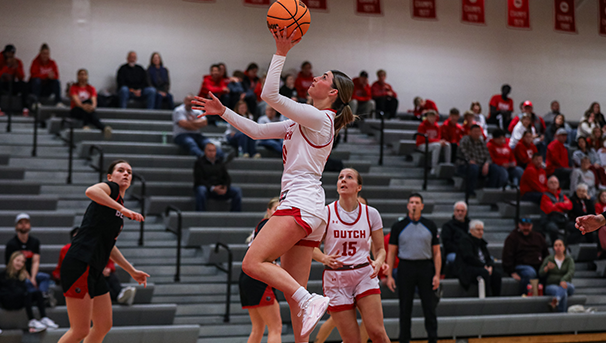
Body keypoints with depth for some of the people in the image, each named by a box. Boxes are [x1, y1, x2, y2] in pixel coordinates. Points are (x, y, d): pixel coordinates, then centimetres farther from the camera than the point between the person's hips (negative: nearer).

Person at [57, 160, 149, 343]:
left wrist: (132, 271, 31)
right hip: (79, 265, -10)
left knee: (103, 326, 11)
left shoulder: (118, 213, 23)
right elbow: (91, 191, -27)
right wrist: (122, 208, -29)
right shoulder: (111, 188, -2)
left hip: (94, 272, 10)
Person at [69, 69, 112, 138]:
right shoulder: (74, 87, 2)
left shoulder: (91, 88, 8)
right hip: (76, 111, -2)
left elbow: (94, 100, -11)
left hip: (88, 110, 2)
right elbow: (76, 100, -18)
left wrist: (93, 106, -38)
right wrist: (83, 106, -41)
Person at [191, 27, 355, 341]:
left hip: (301, 204, -10)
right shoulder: (301, 121, 22)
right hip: (304, 209, 10)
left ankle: (309, 302, -24)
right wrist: (223, 112, 20)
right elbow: (257, 131, 24)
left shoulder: (319, 118, -6)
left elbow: (270, 94, -13)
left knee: (253, 263, -19)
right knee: (293, 291, 5)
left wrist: (281, 53, -8)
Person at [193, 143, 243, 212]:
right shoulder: (199, 162, 1)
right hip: (206, 187, -4)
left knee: (237, 190, -18)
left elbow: (227, 178, 13)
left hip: (219, 189, 4)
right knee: (201, 190, -41)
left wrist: (225, 187, -12)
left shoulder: (220, 163, 17)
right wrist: (213, 188, -20)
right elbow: (199, 180, -8)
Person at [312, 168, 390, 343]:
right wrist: (325, 258, -19)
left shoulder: (371, 213, 0)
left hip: (365, 276, 1)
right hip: (335, 278, -1)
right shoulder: (326, 212, -4)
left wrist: (378, 262, -15)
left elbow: (380, 248, 7)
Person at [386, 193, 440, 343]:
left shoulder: (430, 226, 6)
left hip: (426, 268, 0)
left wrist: (437, 275, -3)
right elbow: (391, 252, 6)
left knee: (429, 308, 1)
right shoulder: (398, 227, 4)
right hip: (405, 268, 0)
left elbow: (436, 253, 6)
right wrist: (389, 275, -1)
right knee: (405, 309, 4)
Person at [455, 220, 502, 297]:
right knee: (484, 272, -35)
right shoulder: (465, 239, -2)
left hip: (483, 267, 7)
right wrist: (484, 266, -16)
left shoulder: (481, 242, 21)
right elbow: (469, 257, -16)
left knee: (497, 273, -21)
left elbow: (489, 258, 15)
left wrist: (490, 266, -10)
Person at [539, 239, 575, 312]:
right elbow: (541, 274, 3)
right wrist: (547, 268, -21)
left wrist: (564, 280, -36)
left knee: (564, 286, -41)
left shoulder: (569, 259, 7)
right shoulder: (548, 259, 9)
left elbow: (571, 272, -13)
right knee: (564, 294, -37)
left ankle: (556, 300, -69)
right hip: (551, 286, 0)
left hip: (567, 286, 0)